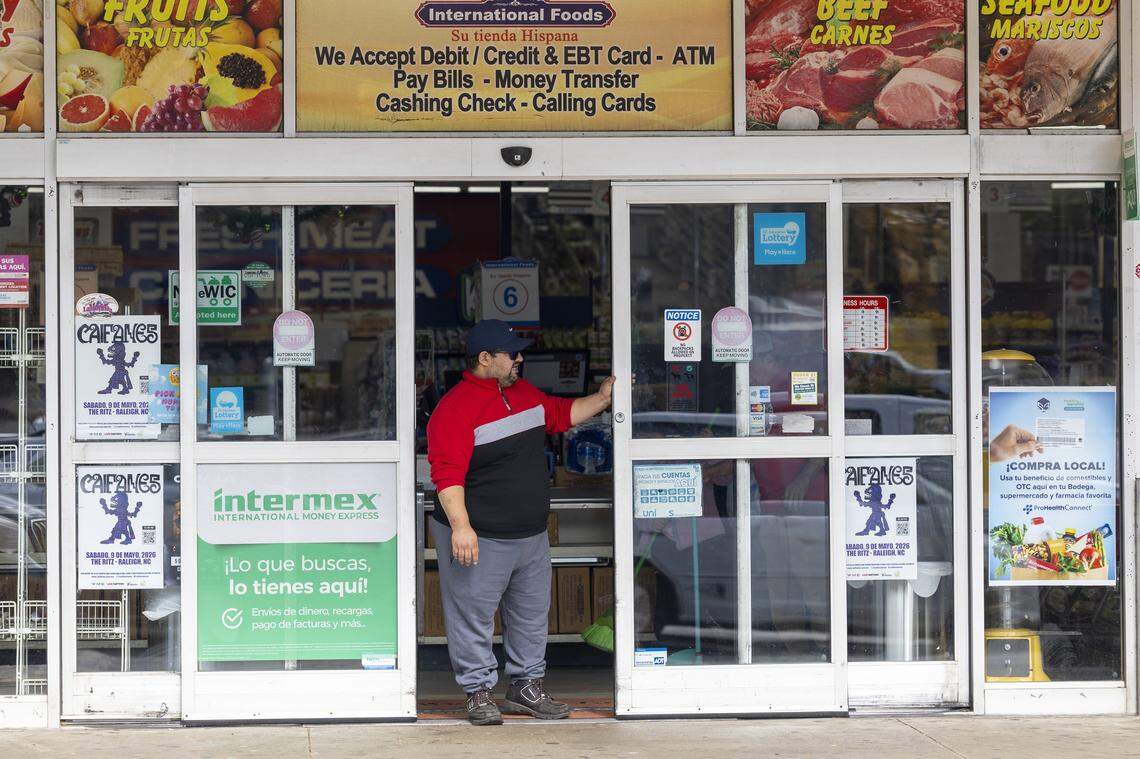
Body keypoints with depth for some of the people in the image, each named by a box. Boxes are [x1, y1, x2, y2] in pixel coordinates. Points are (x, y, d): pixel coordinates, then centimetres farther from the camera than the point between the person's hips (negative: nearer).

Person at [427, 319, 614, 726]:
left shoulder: (524, 392, 11)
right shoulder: (455, 407, -16)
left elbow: (561, 414, 29)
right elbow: (447, 473, -22)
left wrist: (602, 398, 21)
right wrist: (460, 526, -28)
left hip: (531, 535, 8)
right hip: (480, 539, -8)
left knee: (531, 615, 15)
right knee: (474, 616, -1)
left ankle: (526, 687, 26)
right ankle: (478, 693, 9)